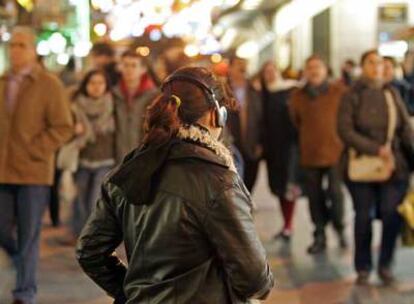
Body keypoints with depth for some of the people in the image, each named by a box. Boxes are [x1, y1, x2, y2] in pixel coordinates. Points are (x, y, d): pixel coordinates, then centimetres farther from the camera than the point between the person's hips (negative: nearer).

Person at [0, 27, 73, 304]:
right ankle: (25, 264, 36)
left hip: (34, 172, -4)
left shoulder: (49, 84, -4)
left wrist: (32, 151, -14)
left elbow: (63, 127, -8)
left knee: (28, 236, 1)